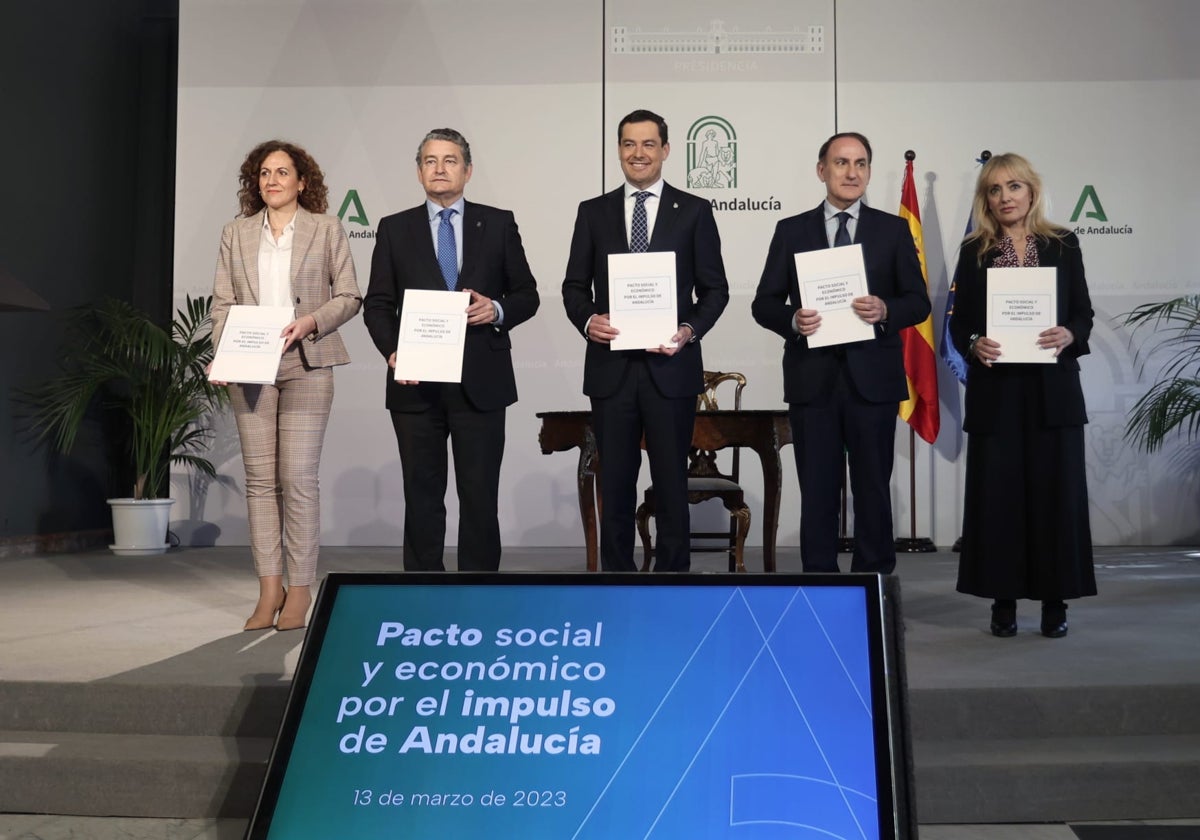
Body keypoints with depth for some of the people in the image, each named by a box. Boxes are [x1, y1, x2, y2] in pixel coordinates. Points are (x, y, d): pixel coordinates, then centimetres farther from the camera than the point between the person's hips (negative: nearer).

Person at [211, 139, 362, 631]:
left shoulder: (326, 229, 7)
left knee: (298, 478, -7)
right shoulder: (236, 234, 14)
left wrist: (310, 321, -13)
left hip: (305, 365, -3)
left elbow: (349, 297, 4)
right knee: (259, 478, 2)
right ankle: (268, 589, 9)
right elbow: (222, 302, 11)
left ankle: (300, 589, 2)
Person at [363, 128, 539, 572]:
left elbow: (527, 295, 8)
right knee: (422, 495, 8)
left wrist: (498, 310, -12)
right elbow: (377, 305, 6)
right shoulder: (394, 229, 9)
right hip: (417, 382, 1)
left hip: (481, 382, -1)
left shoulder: (499, 223, 7)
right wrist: (392, 351, -10)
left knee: (480, 495, 3)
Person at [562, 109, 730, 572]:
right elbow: (574, 286, 9)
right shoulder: (593, 211, 10)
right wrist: (588, 320, -11)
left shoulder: (694, 210, 5)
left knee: (672, 483, 6)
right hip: (610, 368, 2)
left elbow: (715, 289, 4)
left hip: (671, 366, -1)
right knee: (614, 485, 9)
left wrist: (690, 330, -13)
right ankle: (616, 574, 21)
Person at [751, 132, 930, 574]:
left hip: (872, 378, 0)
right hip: (812, 378, 0)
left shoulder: (893, 230, 8)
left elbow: (918, 302, 6)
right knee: (817, 491, 6)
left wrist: (885, 311, -15)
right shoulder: (791, 231, 8)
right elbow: (764, 303, 6)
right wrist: (792, 319, -15)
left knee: (873, 488, 6)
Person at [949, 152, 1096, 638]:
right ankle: (1004, 601, 11)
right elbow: (959, 322, 4)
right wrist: (973, 345, -16)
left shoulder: (1063, 246, 7)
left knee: (1055, 490, 2)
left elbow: (1084, 313, 5)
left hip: (1053, 388, 0)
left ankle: (1055, 601, 13)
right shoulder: (974, 252, 6)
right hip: (995, 390, 0)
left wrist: (1069, 335, -16)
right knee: (997, 493, 1)